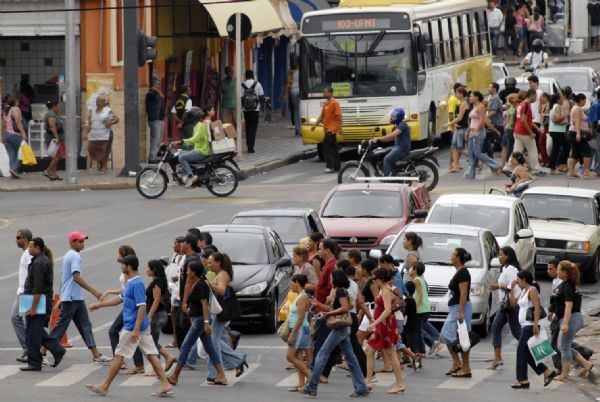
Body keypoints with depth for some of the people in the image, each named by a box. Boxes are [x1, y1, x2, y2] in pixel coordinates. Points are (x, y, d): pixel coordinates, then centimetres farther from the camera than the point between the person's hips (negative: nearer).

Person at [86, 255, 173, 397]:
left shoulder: (137, 284, -18)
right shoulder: (129, 283, 13)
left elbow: (142, 307, -23)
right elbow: (120, 299, 26)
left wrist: (136, 330, -26)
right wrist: (99, 305, 29)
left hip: (132, 328, -9)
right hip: (143, 327, 9)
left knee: (120, 356, 1)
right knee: (151, 355, 5)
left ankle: (104, 387, 9)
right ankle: (166, 385, 1)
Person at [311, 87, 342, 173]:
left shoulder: (335, 103, -11)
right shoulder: (326, 103, 15)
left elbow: (339, 116, -15)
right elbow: (321, 116, 21)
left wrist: (340, 128, -18)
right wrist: (315, 125, 16)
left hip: (332, 129, -9)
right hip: (327, 129, 9)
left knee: (327, 146, -15)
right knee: (333, 148, 11)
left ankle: (330, 166, -15)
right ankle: (336, 167, 15)